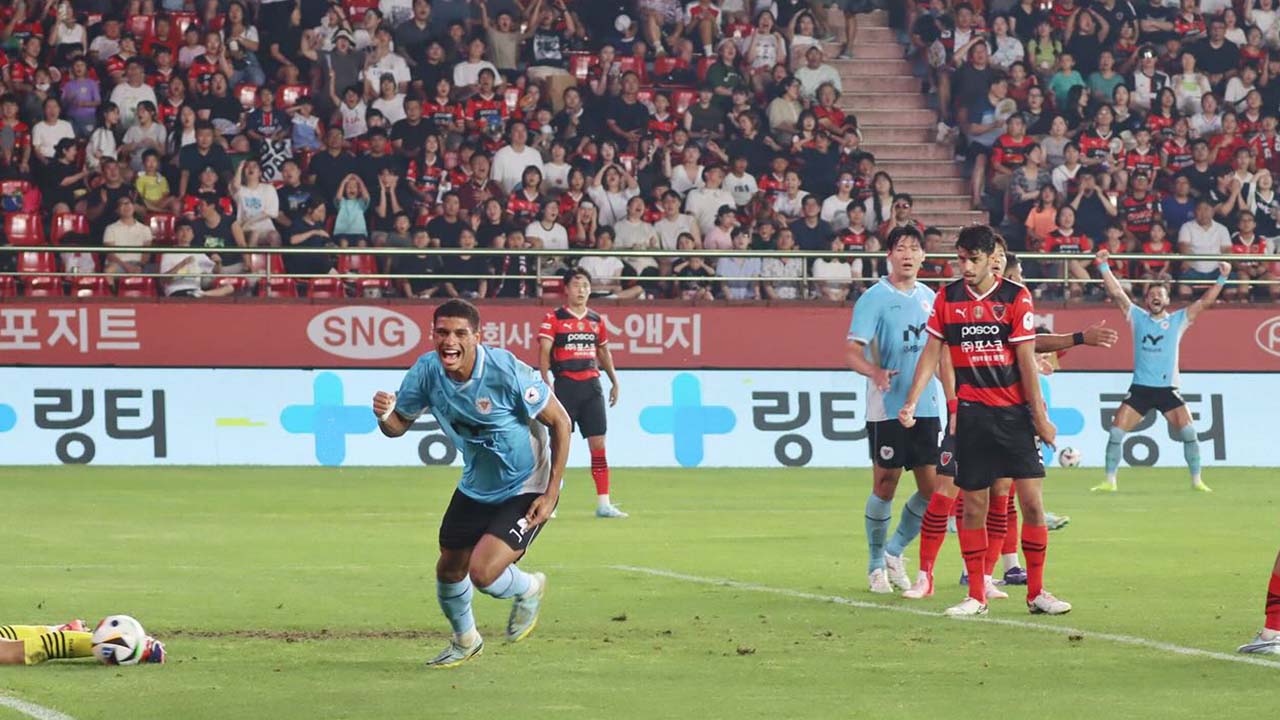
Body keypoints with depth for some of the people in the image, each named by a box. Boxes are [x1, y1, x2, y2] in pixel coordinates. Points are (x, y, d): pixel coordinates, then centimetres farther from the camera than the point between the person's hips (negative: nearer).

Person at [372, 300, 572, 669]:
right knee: (449, 570, 14)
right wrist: (385, 416, -28)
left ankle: (529, 589, 17)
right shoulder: (426, 372, -13)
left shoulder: (507, 372, -28)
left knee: (482, 573, -19)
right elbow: (399, 425, -1)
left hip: (528, 489, -6)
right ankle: (465, 641, 45)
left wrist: (551, 493, -18)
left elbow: (560, 422, -18)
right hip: (476, 486, 6)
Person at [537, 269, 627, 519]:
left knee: (598, 444, 2)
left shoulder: (596, 320, 13)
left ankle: (603, 503, 3)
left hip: (591, 385, 5)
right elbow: (544, 352, -9)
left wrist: (614, 382, 21)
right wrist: (546, 382, -20)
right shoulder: (554, 319, -2)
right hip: (565, 384, -5)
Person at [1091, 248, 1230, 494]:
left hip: (1168, 388, -1)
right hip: (1140, 388, 1)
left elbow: (1206, 301, 0)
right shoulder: (1137, 317, 7)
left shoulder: (1179, 320, 6)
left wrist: (1222, 278, -9)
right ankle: (1109, 481, 2)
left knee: (1189, 432, -13)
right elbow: (1117, 293, 1)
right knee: (1116, 432, -8)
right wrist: (1104, 267, -7)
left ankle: (1196, 481, -2)